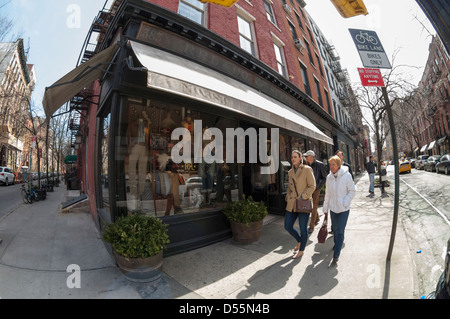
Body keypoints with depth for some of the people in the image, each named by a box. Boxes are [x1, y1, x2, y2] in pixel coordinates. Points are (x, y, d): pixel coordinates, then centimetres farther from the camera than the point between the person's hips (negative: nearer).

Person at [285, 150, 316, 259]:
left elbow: (312, 186, -9)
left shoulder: (307, 169, -7)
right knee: (288, 226, 8)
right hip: (292, 204, 6)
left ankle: (301, 250, 27)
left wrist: (302, 197, -15)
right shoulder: (290, 172, 10)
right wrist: (288, 198, 7)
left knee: (303, 228, 5)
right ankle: (300, 241, 36)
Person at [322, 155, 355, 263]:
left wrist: (344, 203, -15)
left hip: (343, 209, -4)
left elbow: (352, 191, -6)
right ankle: (337, 244, 45)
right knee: (335, 229, 19)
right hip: (333, 208, 4)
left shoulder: (346, 175, -13)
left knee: (340, 231, -2)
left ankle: (336, 255, 5)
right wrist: (325, 208, 9)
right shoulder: (329, 177, -1)